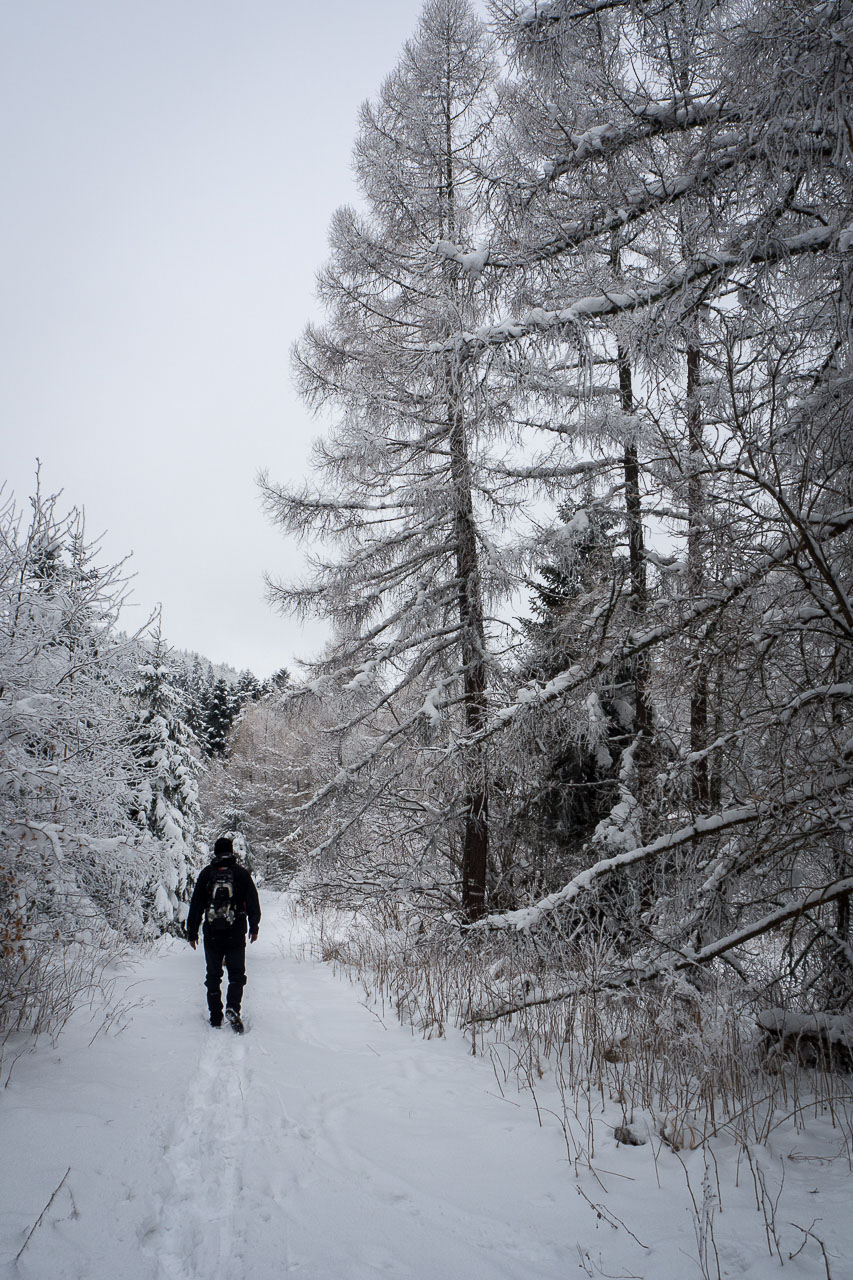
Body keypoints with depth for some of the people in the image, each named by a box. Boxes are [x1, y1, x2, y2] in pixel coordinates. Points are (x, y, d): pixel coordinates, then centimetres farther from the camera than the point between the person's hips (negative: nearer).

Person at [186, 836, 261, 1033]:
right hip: (236, 935, -1)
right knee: (237, 973, 8)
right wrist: (254, 928, 14)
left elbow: (196, 904, 3)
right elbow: (253, 903, 2)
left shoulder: (206, 873, 1)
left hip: (212, 935, 1)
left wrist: (192, 932, 10)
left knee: (213, 976, 13)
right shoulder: (241, 873, -1)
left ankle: (215, 1018, 14)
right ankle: (233, 1007, -14)